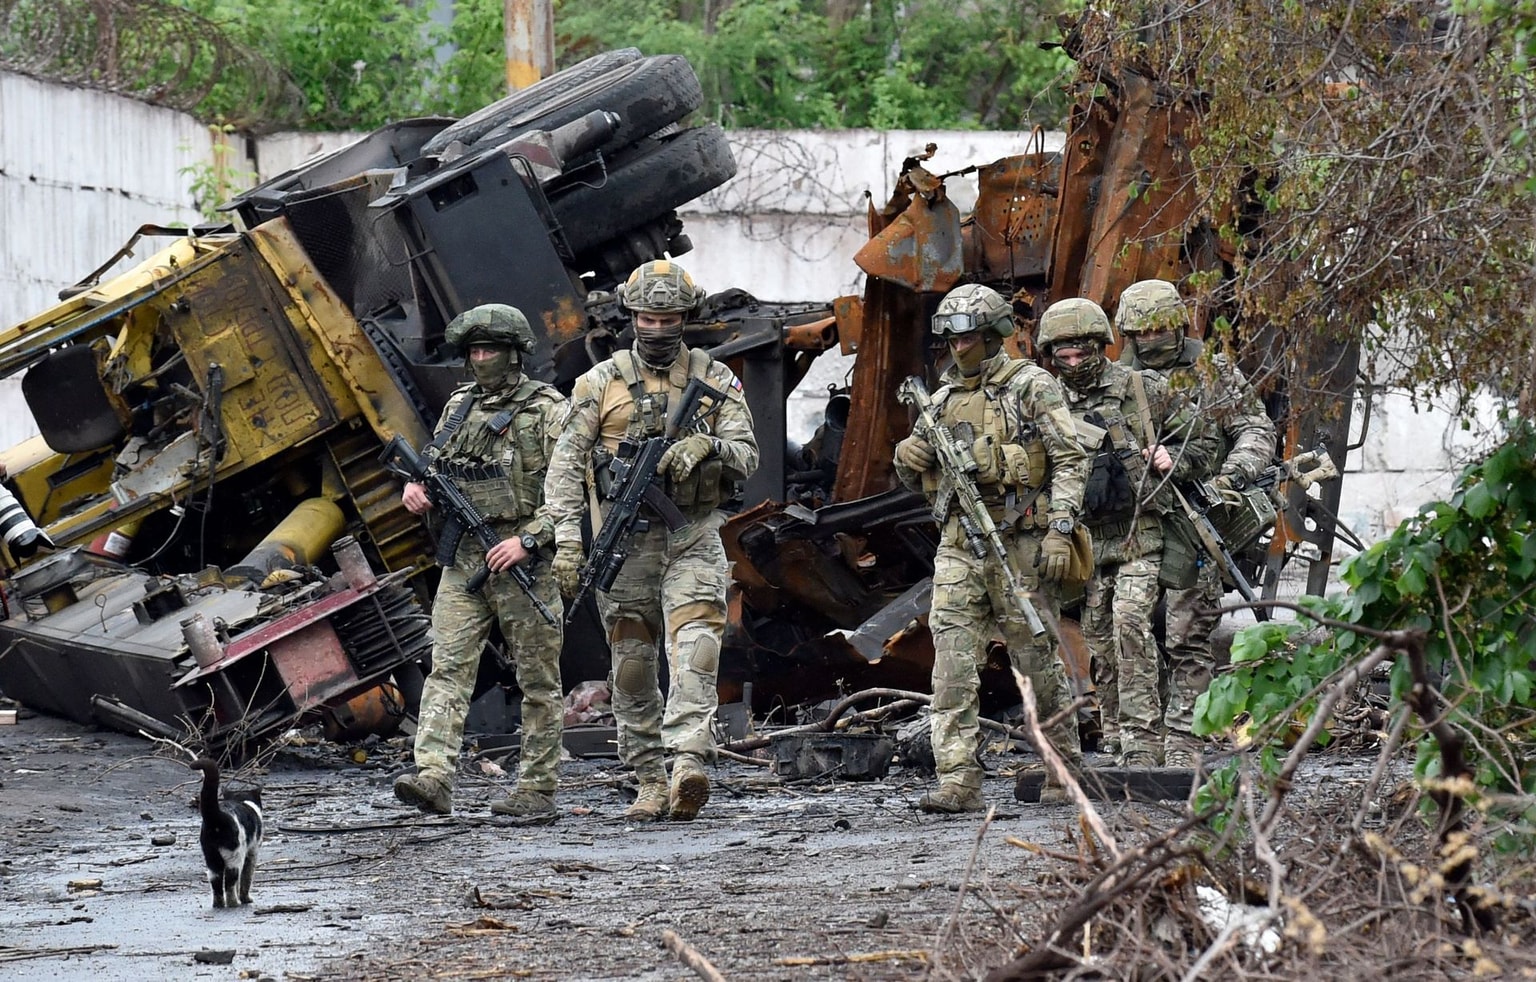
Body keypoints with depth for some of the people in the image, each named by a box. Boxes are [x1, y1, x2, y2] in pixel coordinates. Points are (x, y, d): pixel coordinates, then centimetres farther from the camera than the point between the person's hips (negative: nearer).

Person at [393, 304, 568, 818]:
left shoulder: (547, 410, -4)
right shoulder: (459, 406, 14)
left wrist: (528, 539, -19)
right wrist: (417, 489, 3)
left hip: (524, 560, -5)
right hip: (464, 559, 5)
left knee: (537, 678, 2)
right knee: (448, 665, -8)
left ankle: (537, 788, 8)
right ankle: (433, 778, -17)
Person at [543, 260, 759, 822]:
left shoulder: (715, 380, 7)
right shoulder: (602, 382, 4)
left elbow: (747, 457, 1)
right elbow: (566, 463, 0)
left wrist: (707, 445, -21)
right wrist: (567, 538, -11)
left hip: (693, 537, -1)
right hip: (625, 538, 1)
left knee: (696, 644, -19)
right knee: (633, 665, 4)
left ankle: (688, 766, -31)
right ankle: (650, 784, 12)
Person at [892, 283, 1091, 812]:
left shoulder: (1033, 387, -1)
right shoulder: (943, 398, 16)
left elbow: (1070, 461, -6)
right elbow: (922, 480, 22)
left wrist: (1060, 530, -16)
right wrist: (909, 459, -2)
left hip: (1020, 545, -5)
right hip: (958, 547, 5)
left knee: (1038, 660, 3)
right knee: (953, 664, -7)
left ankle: (1066, 767, 17)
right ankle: (959, 782, -11)